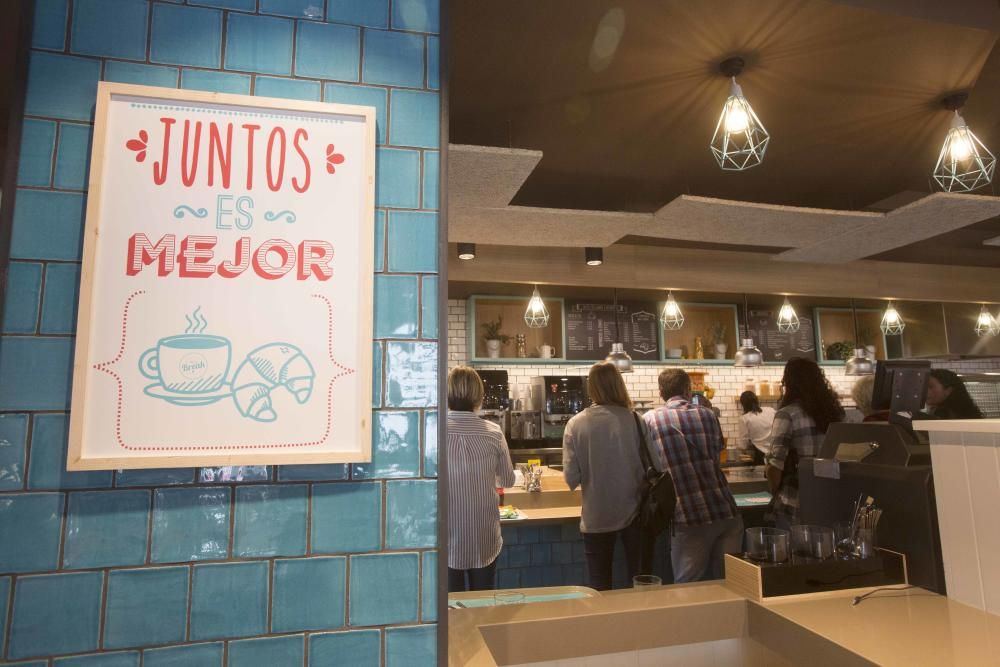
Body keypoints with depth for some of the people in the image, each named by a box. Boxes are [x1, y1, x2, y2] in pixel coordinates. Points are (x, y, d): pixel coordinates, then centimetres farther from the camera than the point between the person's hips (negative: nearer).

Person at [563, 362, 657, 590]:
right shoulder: (634, 420, -11)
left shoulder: (575, 424, -10)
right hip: (634, 513, 0)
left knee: (600, 589, 14)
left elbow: (572, 478, -9)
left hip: (596, 519, 0)